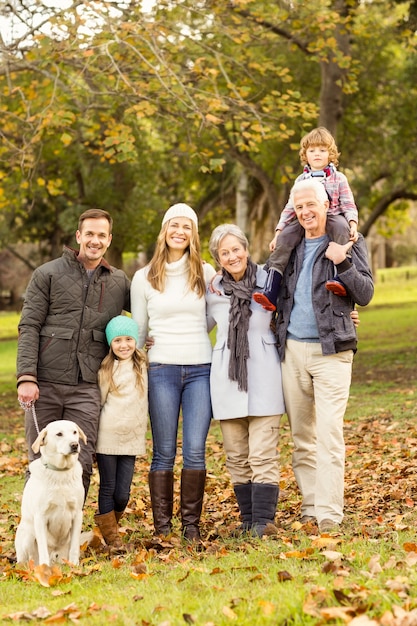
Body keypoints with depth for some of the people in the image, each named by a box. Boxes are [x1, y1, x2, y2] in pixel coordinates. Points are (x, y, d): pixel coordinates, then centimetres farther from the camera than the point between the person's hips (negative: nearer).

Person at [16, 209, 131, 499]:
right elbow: (29, 326, -2)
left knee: (81, 465, -2)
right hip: (45, 384, -2)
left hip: (86, 388, 2)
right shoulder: (48, 274, 4)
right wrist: (26, 377, -12)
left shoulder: (119, 282, 12)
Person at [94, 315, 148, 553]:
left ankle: (107, 520, 27)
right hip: (107, 437, -2)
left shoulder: (143, 366, 7)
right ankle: (111, 536, 15)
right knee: (108, 488, 4)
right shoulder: (105, 370, 0)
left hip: (132, 439, 2)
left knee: (123, 493, 1)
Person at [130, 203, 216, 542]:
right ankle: (162, 525, 9)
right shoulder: (144, 278, 6)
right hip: (162, 370, 0)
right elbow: (138, 330, 14)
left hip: (201, 369, 0)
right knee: (164, 452, 2)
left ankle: (192, 524, 7)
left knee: (195, 451, -3)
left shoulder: (206, 273, 6)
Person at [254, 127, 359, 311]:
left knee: (340, 226, -37)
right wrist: (278, 232, 5)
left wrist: (353, 224, -18)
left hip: (332, 217, -2)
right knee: (285, 237, -24)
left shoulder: (338, 178, 8)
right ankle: (270, 291, -31)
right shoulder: (301, 180, 15)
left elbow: (348, 205, 2)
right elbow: (290, 208, 15)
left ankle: (341, 277, -49)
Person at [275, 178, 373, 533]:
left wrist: (342, 263, -16)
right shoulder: (291, 247, 15)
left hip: (331, 350, -5)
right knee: (301, 435, 7)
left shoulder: (349, 243, 3)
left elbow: (365, 294, -5)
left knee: (329, 433, -12)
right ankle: (310, 508, 15)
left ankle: (329, 514, -12)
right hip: (292, 349, 5)